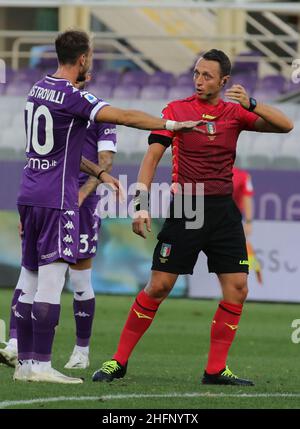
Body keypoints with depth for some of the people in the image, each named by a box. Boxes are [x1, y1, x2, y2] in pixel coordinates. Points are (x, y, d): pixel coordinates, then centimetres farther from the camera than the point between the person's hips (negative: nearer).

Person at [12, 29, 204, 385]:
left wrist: (99, 174, 23)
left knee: (31, 281, 10)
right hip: (57, 198, -9)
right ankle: (40, 365, -11)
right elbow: (124, 117, -19)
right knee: (51, 280, -8)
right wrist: (172, 125, -12)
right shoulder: (72, 97, -13)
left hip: (30, 195, 9)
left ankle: (24, 362, 11)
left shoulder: (38, 89, 13)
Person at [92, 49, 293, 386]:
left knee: (237, 288, -4)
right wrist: (141, 205, -15)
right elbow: (151, 158, -4)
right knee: (159, 286, -6)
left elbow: (285, 126, -1)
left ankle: (216, 370, 4)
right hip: (185, 209, -3)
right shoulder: (176, 110, -1)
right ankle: (119, 361, 5)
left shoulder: (235, 112, 6)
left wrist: (251, 104, -17)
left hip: (223, 210, 3)